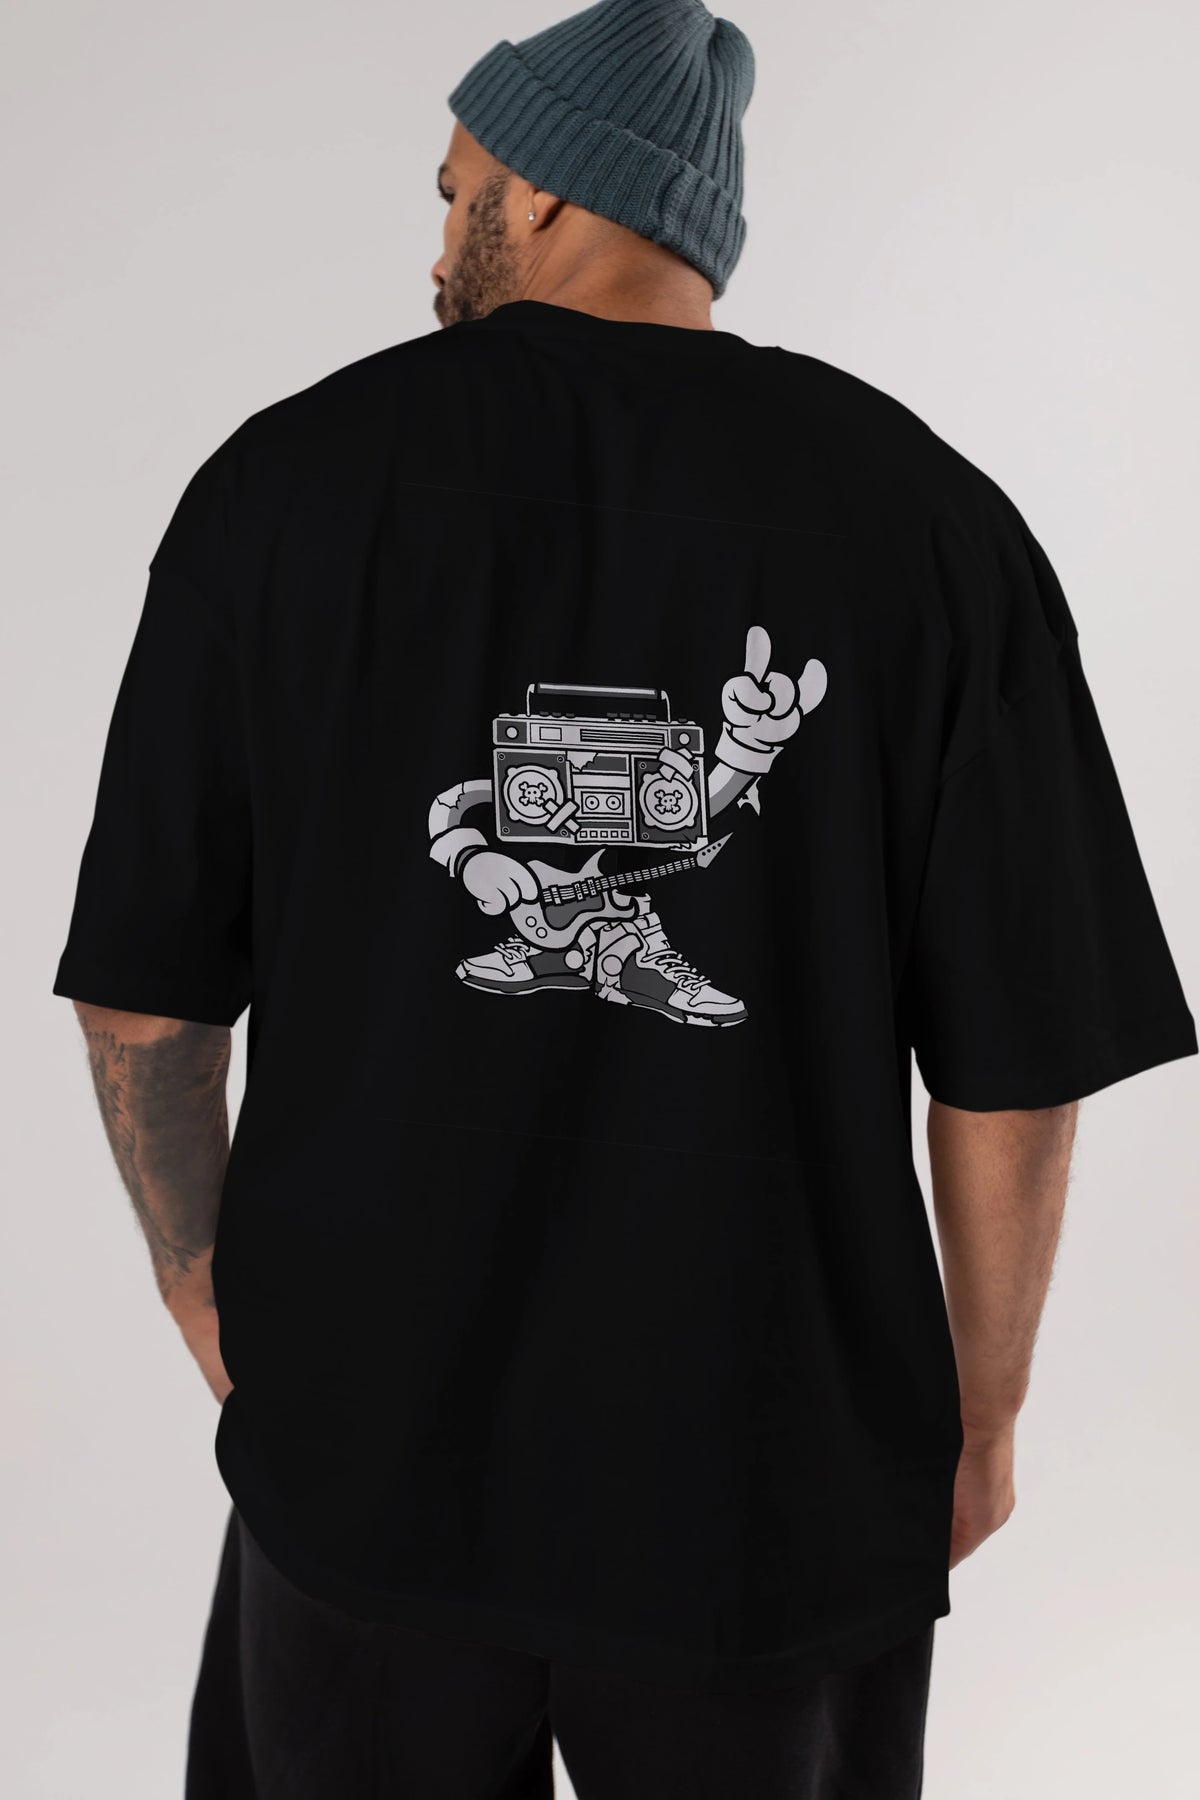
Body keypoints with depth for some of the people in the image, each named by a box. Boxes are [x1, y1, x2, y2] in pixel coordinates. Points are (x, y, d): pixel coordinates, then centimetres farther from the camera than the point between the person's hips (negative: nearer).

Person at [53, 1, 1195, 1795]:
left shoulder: (290, 479, -7)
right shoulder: (928, 515, -8)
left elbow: (146, 995, -4)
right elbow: (1017, 1061, -7)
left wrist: (219, 1322, 12)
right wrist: (979, 1408, 8)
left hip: (368, 1440, 1)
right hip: (773, 1476, 0)